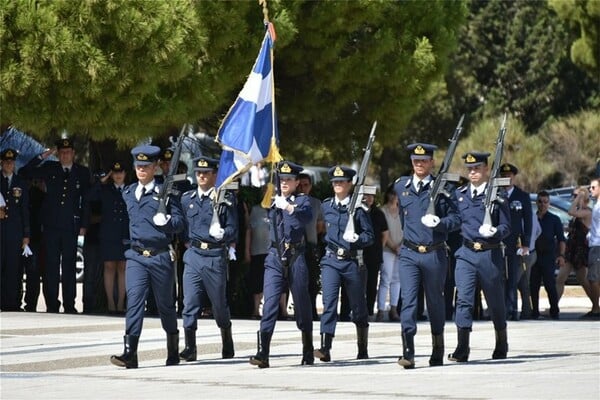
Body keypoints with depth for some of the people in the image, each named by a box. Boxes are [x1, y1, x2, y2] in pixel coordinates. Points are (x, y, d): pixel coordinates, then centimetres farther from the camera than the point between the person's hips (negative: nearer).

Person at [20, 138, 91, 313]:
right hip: (51, 225, 0)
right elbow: (25, 173, 6)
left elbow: (87, 200, 7)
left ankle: (69, 305, 5)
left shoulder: (83, 173, 7)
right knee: (51, 266, 0)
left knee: (69, 267, 2)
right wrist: (41, 158, -4)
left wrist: (84, 225, 1)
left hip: (71, 226, 0)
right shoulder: (49, 169, 8)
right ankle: (52, 304, 3)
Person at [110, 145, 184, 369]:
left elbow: (180, 222, -5)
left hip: (161, 256, -2)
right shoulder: (128, 194, 12)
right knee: (134, 300, -13)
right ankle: (130, 353, -21)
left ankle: (173, 350, 29)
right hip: (136, 256, 3)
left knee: (165, 304, 10)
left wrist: (166, 222, -23)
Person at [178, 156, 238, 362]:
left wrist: (222, 234, -20)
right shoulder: (187, 199, 11)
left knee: (219, 303, 10)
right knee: (190, 301, -8)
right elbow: (182, 226, 15)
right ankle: (190, 348, -8)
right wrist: (185, 240, -2)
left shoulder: (226, 199, 1)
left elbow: (233, 229, -1)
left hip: (216, 256, -2)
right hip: (193, 255, 2)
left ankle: (227, 343, 31)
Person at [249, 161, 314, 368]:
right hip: (275, 258, 3)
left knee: (302, 304, 6)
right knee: (270, 302, -11)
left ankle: (308, 352, 20)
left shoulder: (302, 200, 1)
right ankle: (263, 353, -18)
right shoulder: (273, 201, 14)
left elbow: (307, 216, -21)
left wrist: (289, 207, -36)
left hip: (296, 258, -2)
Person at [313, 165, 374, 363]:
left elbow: (370, 235, -1)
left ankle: (363, 349, 24)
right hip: (331, 261, 1)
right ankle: (325, 348, -21)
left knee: (358, 306, 10)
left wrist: (357, 239, -18)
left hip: (352, 261, -1)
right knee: (329, 302, -13)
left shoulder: (358, 208, -1)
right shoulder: (325, 206, 8)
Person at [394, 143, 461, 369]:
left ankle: (438, 350, 27)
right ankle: (408, 352, -19)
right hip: (409, 254, 2)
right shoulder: (401, 186, 9)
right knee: (408, 300, -12)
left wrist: (439, 223, -20)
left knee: (435, 302, 12)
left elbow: (455, 218, -3)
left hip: (435, 254, -1)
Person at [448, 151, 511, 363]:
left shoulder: (497, 195, 0)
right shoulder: (458, 194, 9)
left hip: (490, 253, -2)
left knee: (496, 301, 11)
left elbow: (506, 226, -2)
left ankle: (501, 345, 29)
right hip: (466, 253, 2)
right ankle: (462, 348, -16)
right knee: (463, 298, -12)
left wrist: (495, 232, -21)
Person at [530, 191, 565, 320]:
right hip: (534, 255, 3)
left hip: (548, 256, -3)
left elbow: (561, 239, 3)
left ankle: (554, 311, -4)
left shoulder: (554, 219, 6)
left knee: (550, 284, -9)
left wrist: (561, 255, -8)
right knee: (533, 285, 2)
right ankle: (535, 311, 9)